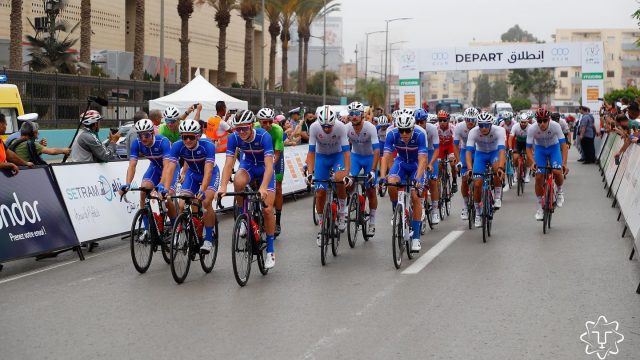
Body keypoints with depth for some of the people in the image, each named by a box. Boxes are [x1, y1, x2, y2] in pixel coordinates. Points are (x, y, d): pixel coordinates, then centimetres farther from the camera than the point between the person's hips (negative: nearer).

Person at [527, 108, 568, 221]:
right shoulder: (532, 129, -28)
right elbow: (528, 148, -22)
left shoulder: (555, 126, -30)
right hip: (540, 148, 1)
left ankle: (560, 191, 9)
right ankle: (540, 207, 6)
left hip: (554, 148, -1)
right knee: (539, 177, -9)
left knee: (557, 172, -24)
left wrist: (564, 163, -39)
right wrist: (532, 162, -39)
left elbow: (563, 145, -29)